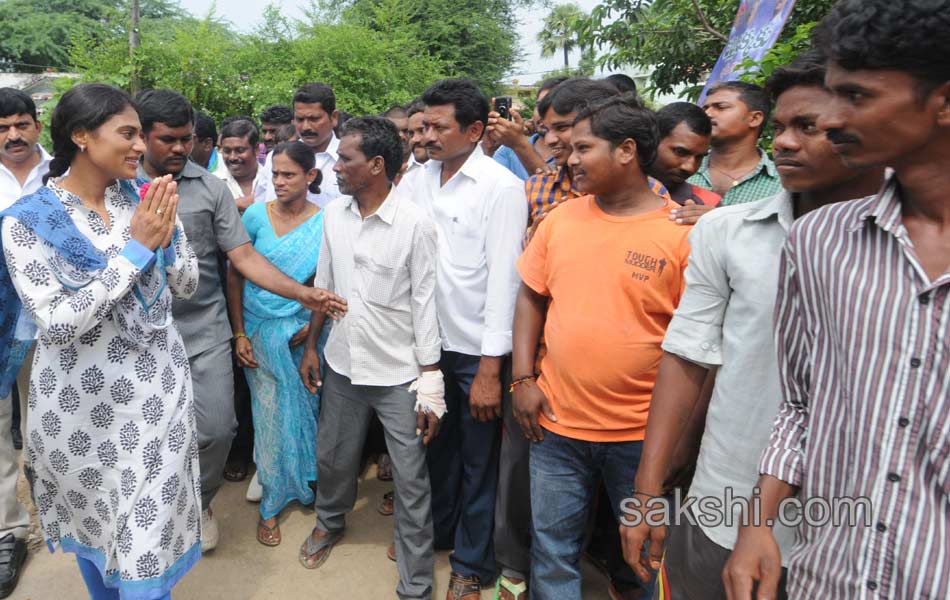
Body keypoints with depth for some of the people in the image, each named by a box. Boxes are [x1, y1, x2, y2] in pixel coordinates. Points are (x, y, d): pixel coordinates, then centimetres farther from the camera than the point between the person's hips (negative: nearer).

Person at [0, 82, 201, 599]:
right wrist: (136, 249, -23)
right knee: (92, 519, 22)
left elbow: (186, 285, 3)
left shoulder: (144, 199, -2)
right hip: (83, 398, -1)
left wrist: (166, 233, -17)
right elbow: (55, 325, -21)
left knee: (149, 530, 7)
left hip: (155, 388, 2)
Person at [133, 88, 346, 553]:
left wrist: (302, 293, -17)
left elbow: (244, 257, -6)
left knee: (216, 429, 1)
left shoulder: (211, 188, -1)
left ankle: (198, 503, 31)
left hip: (205, 330, 0)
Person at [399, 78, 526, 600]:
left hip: (478, 351, -5)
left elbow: (503, 279, -15)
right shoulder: (416, 181, 4)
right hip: (431, 341, 5)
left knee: (478, 459, 10)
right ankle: (435, 531, 45)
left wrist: (490, 370, -17)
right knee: (438, 443, 22)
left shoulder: (502, 188, -12)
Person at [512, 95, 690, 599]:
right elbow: (531, 297, 9)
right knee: (552, 550, 17)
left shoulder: (681, 232, -11)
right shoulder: (561, 218, 2)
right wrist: (523, 378, 0)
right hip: (556, 424, 4)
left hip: (642, 433, -3)